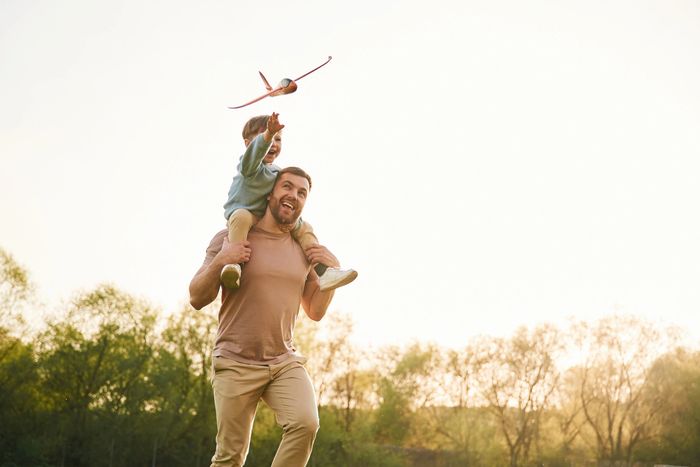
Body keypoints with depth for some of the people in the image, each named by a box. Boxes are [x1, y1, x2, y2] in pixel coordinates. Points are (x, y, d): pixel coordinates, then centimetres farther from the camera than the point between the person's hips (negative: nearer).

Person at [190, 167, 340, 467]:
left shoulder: (304, 250, 10)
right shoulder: (231, 239, 0)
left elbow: (315, 312, 16)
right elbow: (197, 299, -1)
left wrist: (333, 271, 1)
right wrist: (218, 262, -18)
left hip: (286, 363, 3)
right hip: (236, 363, -3)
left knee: (305, 424, -25)